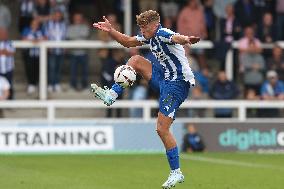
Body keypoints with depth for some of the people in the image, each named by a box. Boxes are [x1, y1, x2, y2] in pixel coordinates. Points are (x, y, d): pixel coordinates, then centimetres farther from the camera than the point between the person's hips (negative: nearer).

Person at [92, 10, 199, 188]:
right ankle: (111, 95, 14)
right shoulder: (150, 36, 10)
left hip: (178, 84, -10)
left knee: (162, 129, -12)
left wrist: (186, 39, -68)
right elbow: (128, 42, 26)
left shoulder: (163, 34, -20)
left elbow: (177, 37, -44)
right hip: (164, 77, 10)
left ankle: (176, 173, -3)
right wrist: (111, 30, 14)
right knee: (135, 60, 14)